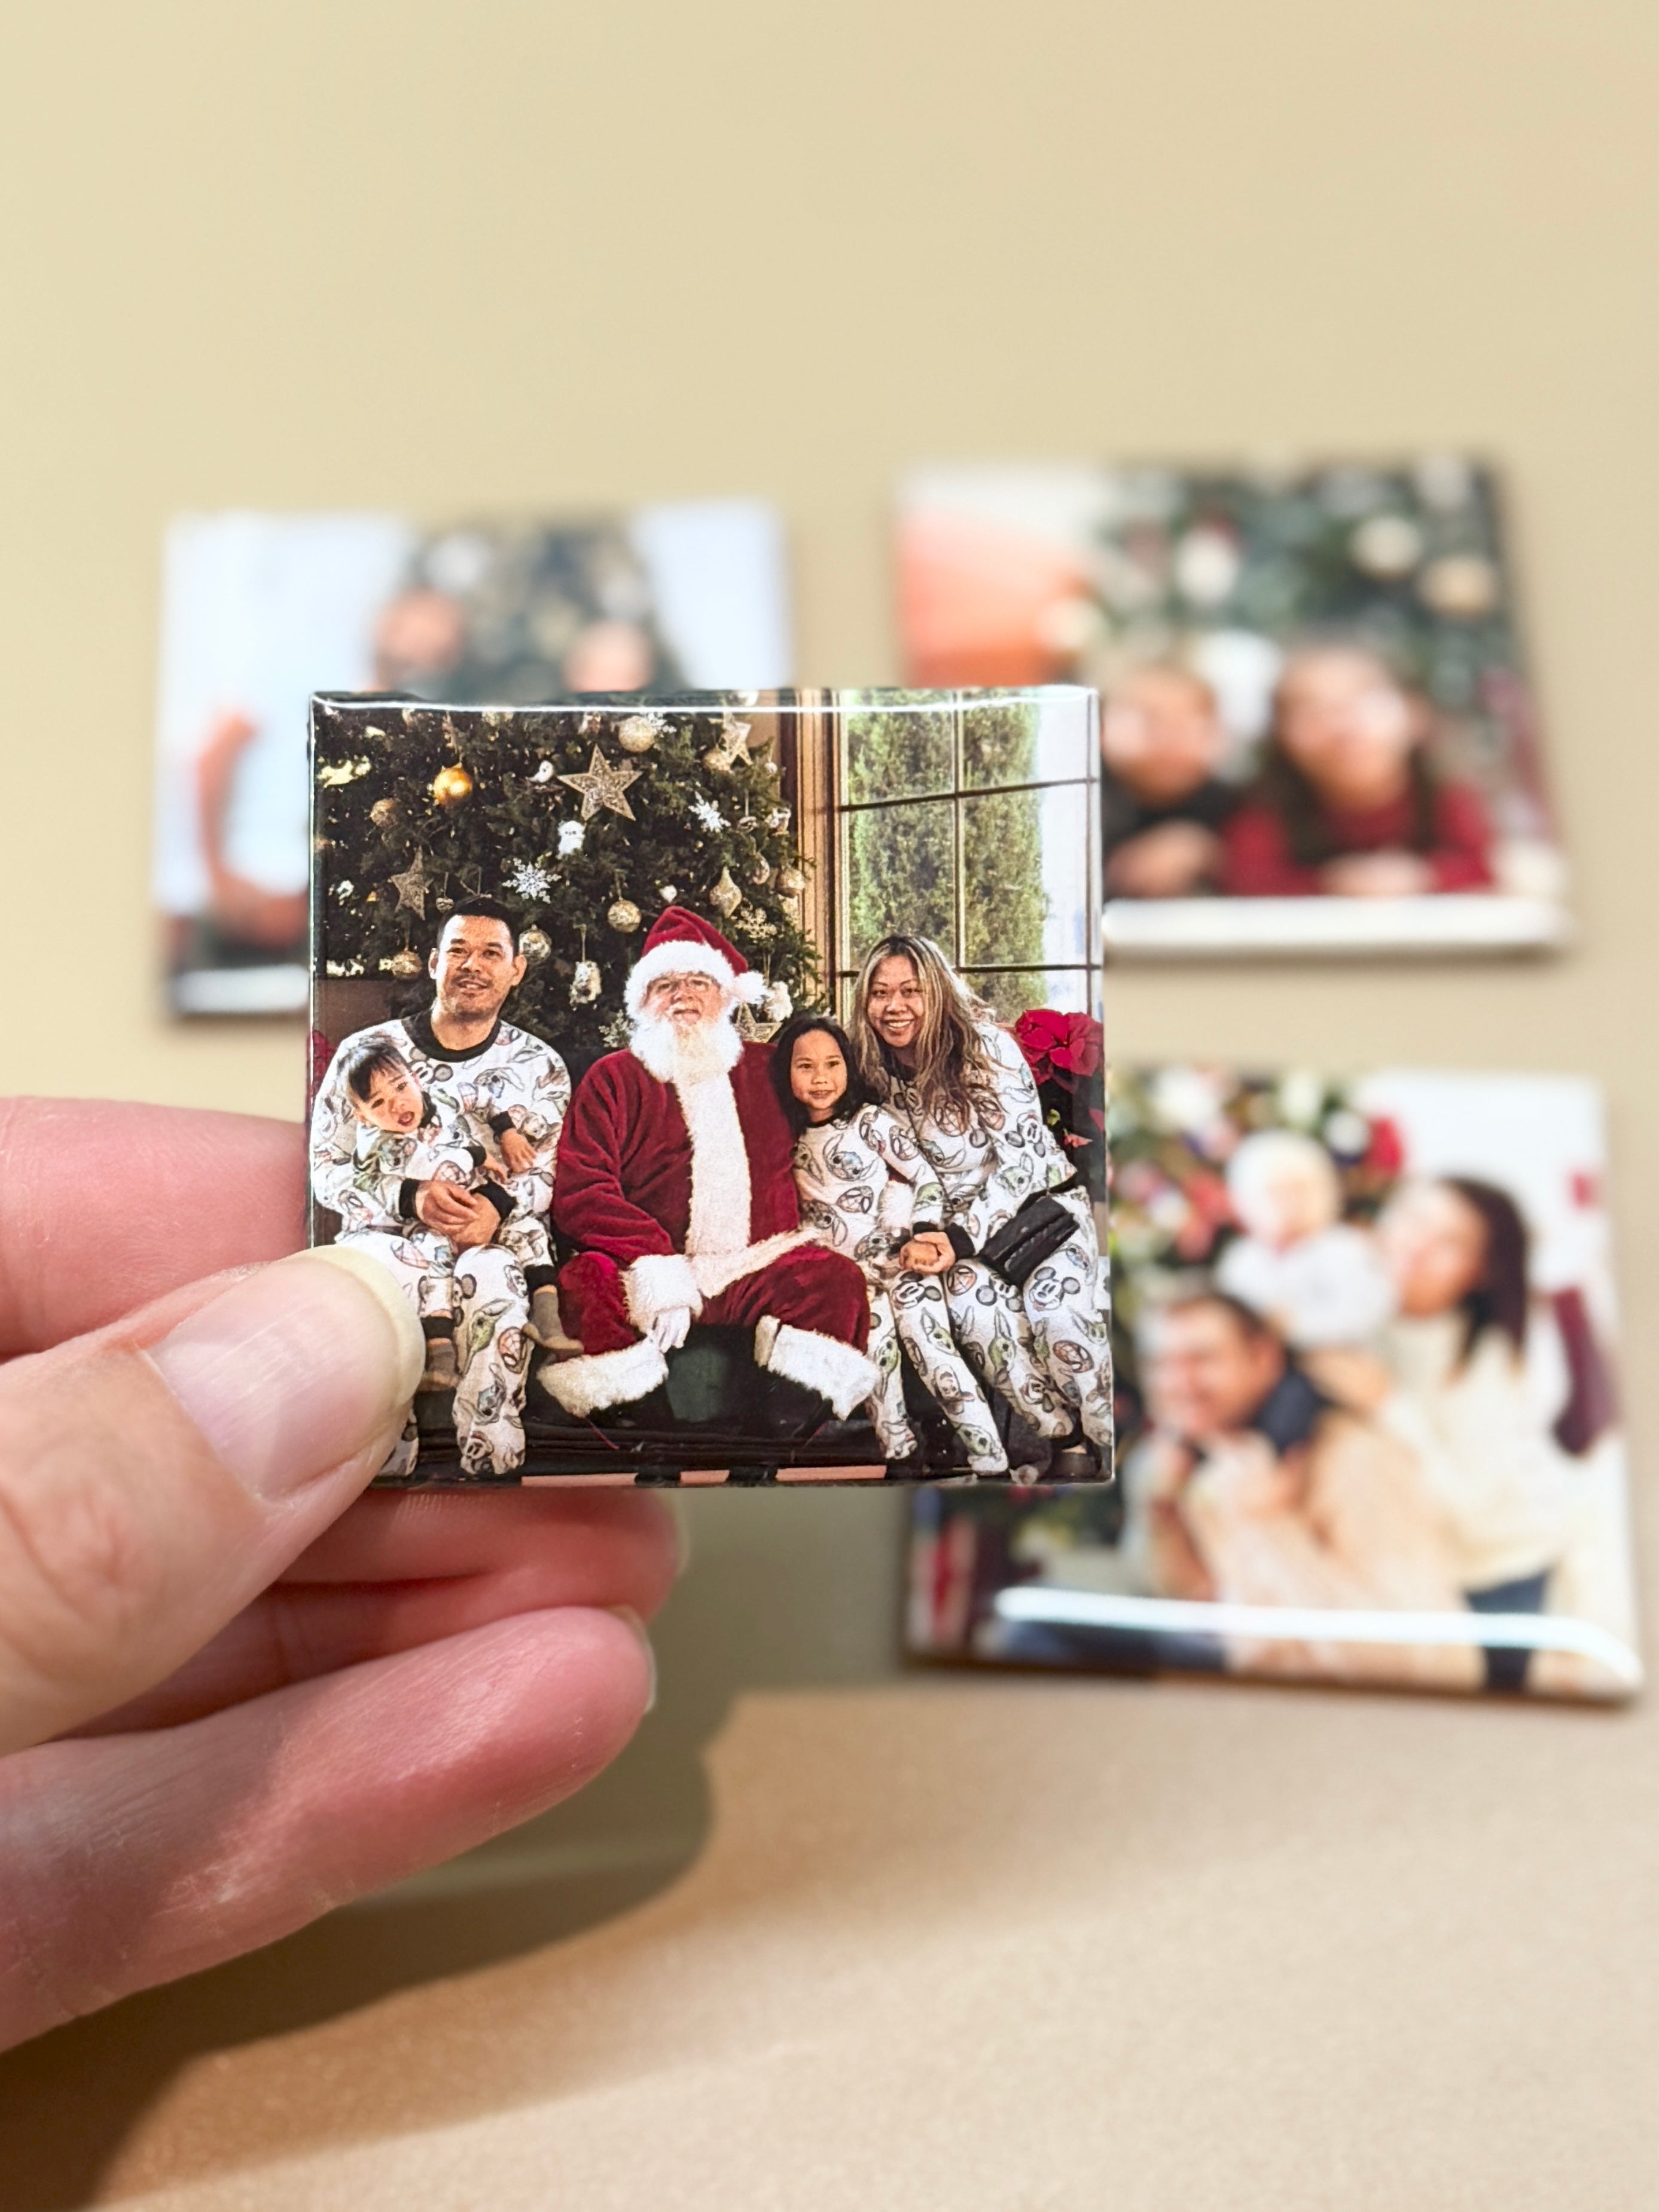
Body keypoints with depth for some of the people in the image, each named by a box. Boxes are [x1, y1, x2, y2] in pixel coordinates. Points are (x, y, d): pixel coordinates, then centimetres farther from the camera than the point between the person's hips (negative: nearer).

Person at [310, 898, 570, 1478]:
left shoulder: (540, 1067, 10)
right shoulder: (368, 1051, 5)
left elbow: (547, 1174, 6)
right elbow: (323, 1168, 3)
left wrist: (500, 1207, -18)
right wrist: (412, 1199, -15)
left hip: (495, 1238, 0)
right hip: (386, 1233, 0)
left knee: (494, 1281, -36)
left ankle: (490, 1469, -26)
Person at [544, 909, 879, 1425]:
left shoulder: (768, 1068, 20)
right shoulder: (613, 1078, 11)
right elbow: (579, 1192, -4)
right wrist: (656, 1265, -18)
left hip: (757, 1271, 2)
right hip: (643, 1270, -2)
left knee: (837, 1280, -26)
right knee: (587, 1285, -32)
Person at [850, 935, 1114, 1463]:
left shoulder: (984, 1046, -14)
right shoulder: (875, 1072, 1)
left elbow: (1024, 1157, -17)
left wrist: (967, 1234, -25)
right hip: (959, 1224, 4)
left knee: (1057, 1310, -29)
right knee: (962, 1294, -28)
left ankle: (1114, 1452, -12)